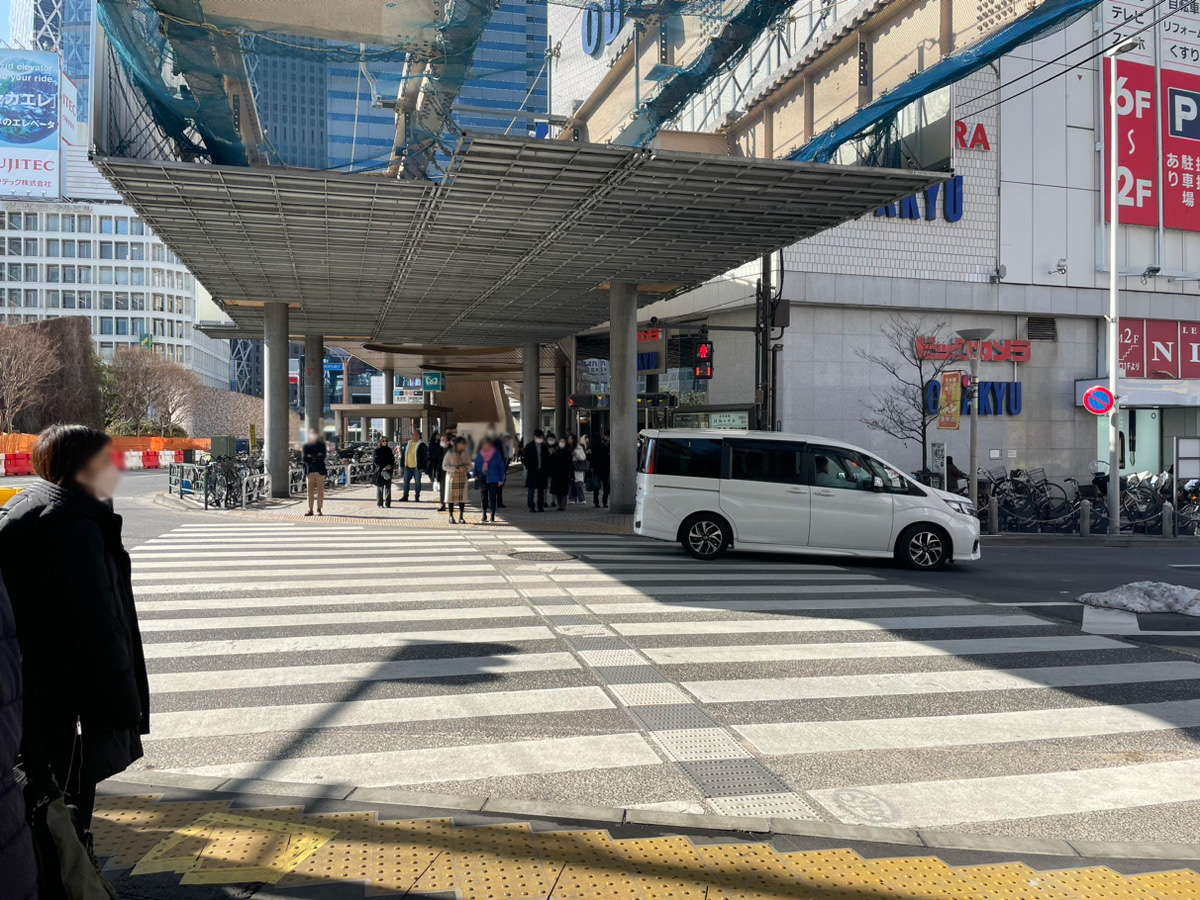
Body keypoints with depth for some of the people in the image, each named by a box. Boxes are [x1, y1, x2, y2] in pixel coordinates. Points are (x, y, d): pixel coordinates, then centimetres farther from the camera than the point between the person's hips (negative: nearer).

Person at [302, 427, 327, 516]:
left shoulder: (321, 445, 9)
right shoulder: (306, 446, 11)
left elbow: (323, 456, -5)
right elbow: (304, 457, -4)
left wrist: (311, 457, -10)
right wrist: (317, 457, -11)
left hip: (320, 471, -1)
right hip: (309, 471, 1)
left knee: (320, 491, -1)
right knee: (310, 491, 2)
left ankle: (319, 510, 5)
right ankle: (310, 509, 9)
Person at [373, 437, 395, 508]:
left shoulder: (389, 450, 12)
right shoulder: (377, 450, -1)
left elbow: (392, 459, 12)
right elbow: (376, 461, -6)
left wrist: (390, 465, -7)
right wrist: (384, 467, -13)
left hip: (388, 471, 4)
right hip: (380, 471, -4)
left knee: (388, 487, 4)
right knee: (380, 487, -3)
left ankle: (388, 503, 10)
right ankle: (379, 503, 2)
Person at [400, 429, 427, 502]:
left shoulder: (421, 445, -5)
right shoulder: (408, 444, 11)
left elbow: (424, 457, -6)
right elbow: (404, 454, 17)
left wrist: (422, 467, -12)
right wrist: (403, 465, 11)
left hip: (417, 468, -5)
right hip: (408, 467, 5)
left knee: (417, 482, 3)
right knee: (406, 481, 5)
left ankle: (417, 497, 10)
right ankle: (405, 497, 12)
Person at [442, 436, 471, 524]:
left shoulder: (466, 454, 7)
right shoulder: (450, 453, -6)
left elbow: (470, 466, 12)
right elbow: (445, 466, -9)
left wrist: (466, 468, -13)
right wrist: (456, 469, -20)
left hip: (462, 478, 3)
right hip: (452, 477, -3)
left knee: (462, 497, 0)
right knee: (451, 497, 0)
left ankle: (461, 517, 6)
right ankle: (451, 517, 10)